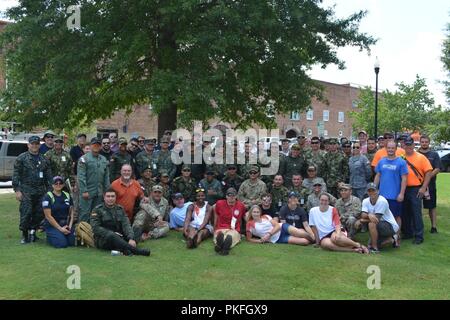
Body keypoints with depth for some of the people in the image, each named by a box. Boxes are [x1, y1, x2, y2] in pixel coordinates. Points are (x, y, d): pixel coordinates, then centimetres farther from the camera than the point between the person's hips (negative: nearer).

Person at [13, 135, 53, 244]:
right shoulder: (22, 158, 1)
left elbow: (48, 176, 15)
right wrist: (17, 190, -9)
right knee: (26, 213, -6)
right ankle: (24, 235, 8)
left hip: (40, 192, 4)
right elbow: (16, 175, -3)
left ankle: (32, 231, 21)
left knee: (39, 213, 4)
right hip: (26, 191, -4)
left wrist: (49, 190, 9)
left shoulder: (43, 159, 14)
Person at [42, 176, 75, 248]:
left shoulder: (67, 196, 9)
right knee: (62, 243, -23)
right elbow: (48, 216, -12)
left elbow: (71, 212, 10)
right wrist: (60, 228, -15)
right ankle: (49, 237, 8)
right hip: (52, 225, -4)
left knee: (72, 242, -14)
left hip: (66, 224, 5)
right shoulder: (47, 197, -7)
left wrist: (70, 226, -6)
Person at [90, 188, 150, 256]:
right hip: (102, 239, -5)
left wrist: (131, 238, -22)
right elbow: (95, 228, -10)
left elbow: (126, 225, -3)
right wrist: (112, 233, -22)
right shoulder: (97, 210, 1)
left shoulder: (120, 209, 11)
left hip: (119, 238, 5)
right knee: (111, 235, -36)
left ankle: (126, 250, -46)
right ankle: (136, 250, -50)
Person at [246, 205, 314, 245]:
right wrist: (260, 241, -14)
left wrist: (269, 234, -17)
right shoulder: (250, 224, -2)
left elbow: (277, 225, -1)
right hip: (277, 240, -3)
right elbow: (249, 239, 3)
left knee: (299, 233, -29)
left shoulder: (266, 217, 7)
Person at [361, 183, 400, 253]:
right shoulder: (365, 201, -2)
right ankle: (392, 240, 25)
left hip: (391, 226, -8)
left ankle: (374, 248, -18)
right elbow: (363, 215, -15)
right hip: (380, 226, 8)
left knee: (372, 223, -31)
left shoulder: (382, 201, -22)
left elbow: (376, 218, -23)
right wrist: (369, 215, -38)